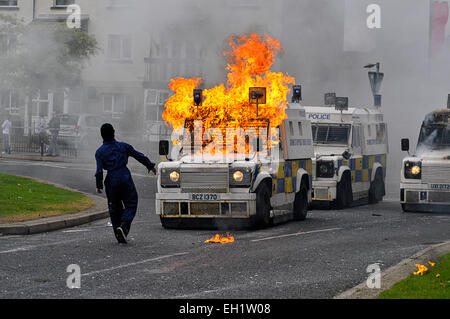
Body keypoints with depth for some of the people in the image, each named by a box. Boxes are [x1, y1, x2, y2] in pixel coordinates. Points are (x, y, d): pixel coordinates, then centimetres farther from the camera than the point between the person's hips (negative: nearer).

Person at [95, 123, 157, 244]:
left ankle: (119, 236, 13)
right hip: (125, 177, -1)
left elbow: (99, 171, -7)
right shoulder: (123, 146, 4)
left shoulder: (100, 152, 0)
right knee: (131, 204, 5)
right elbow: (139, 156, 11)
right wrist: (150, 166, 24)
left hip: (111, 181, 1)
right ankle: (124, 226, -21)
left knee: (114, 208, 13)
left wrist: (99, 186, 3)